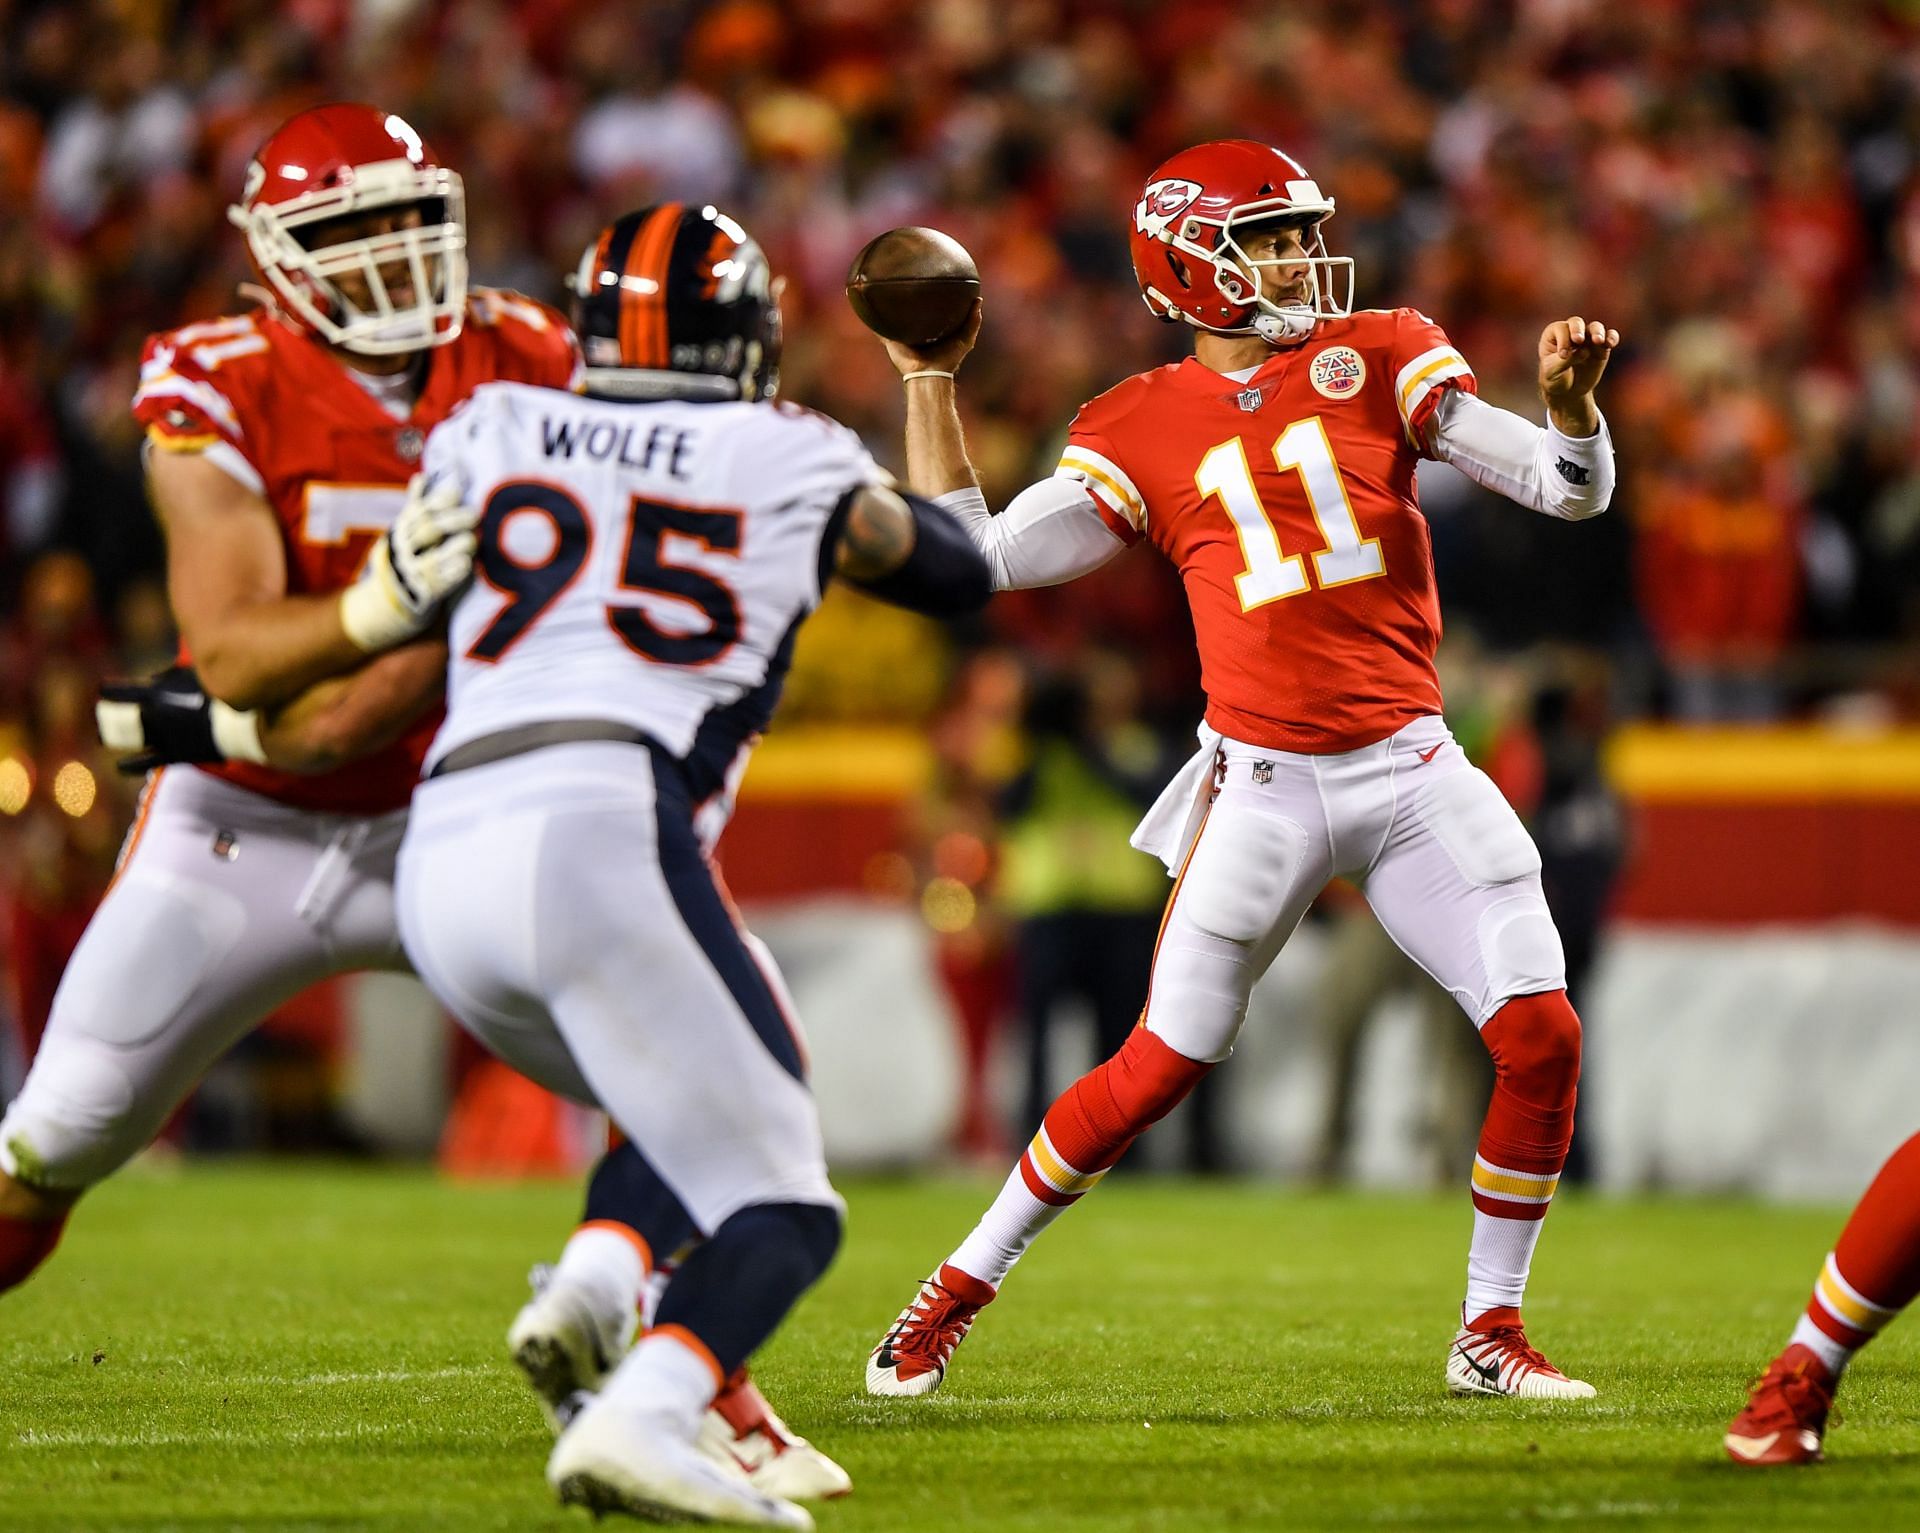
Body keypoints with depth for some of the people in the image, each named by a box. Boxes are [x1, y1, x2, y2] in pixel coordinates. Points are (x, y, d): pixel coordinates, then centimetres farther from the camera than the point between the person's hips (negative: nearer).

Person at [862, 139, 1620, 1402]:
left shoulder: (1378, 359, 5)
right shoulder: (1141, 430, 4)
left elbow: (1572, 490, 1)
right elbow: (978, 556, 2)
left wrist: (1571, 397, -20)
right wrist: (931, 383, 2)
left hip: (1411, 773, 2)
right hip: (1260, 784, -2)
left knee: (1542, 1036, -8)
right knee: (1161, 1069, -3)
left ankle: (1491, 1333, 8)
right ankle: (957, 1294, 13)